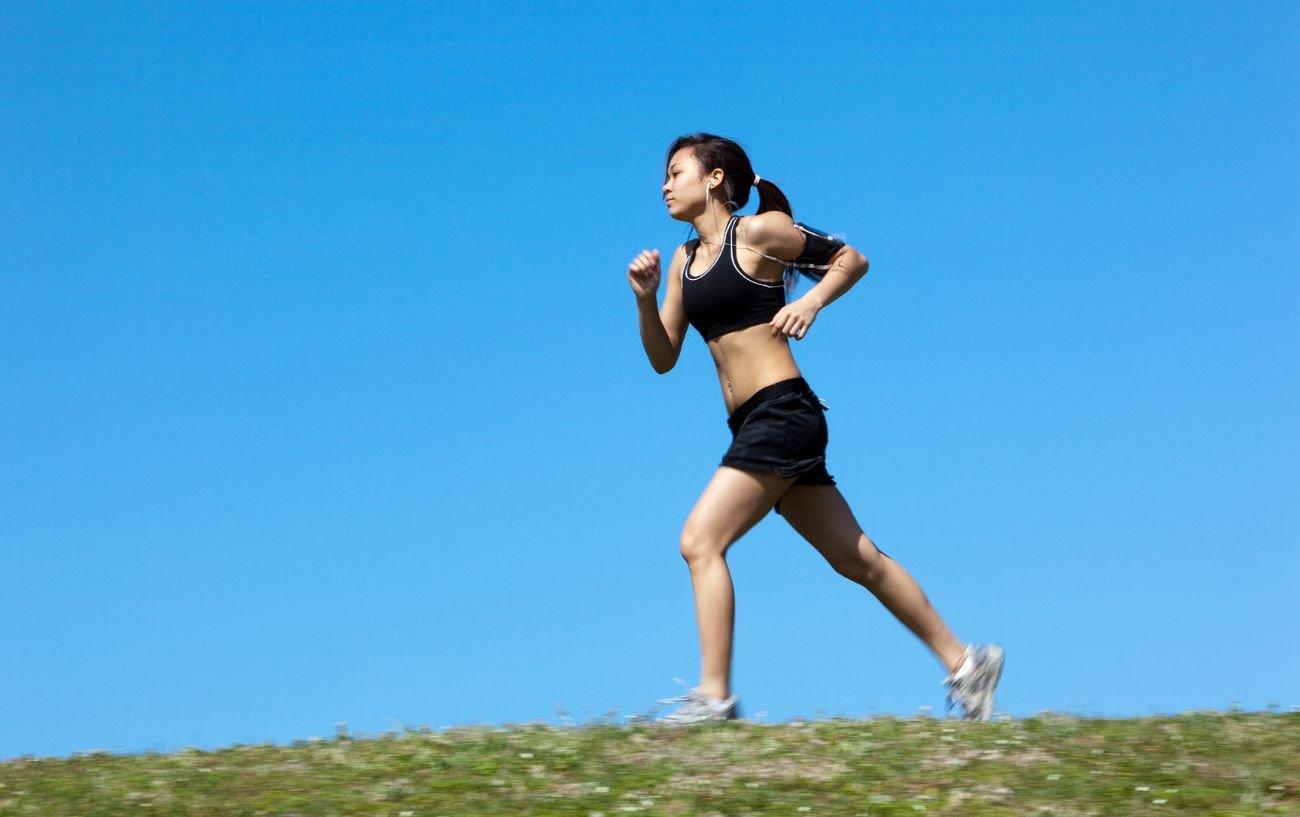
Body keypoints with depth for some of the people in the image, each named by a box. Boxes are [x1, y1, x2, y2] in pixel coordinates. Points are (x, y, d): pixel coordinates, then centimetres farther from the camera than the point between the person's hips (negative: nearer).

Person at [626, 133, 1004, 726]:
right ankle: (962, 661, 19)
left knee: (700, 541, -16)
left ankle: (714, 695, -17)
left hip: (782, 412, -8)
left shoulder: (758, 231, -5)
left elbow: (851, 259, 2)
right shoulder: (685, 260, 16)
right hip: (752, 426, 8)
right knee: (855, 559, 11)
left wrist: (811, 301, -15)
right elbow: (663, 359, 14)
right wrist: (645, 299, -1)